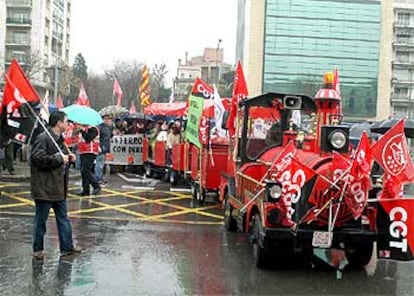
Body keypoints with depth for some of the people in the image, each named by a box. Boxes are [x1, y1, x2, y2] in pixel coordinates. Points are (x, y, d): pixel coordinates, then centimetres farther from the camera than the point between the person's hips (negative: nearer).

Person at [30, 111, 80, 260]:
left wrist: (68, 157, 7)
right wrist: (59, 158, -22)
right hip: (44, 188, -9)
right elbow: (37, 158, -27)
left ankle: (67, 246, 22)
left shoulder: (59, 139, 14)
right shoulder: (42, 138, -16)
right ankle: (38, 249, 18)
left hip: (59, 188, 9)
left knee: (63, 218, 14)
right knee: (41, 220, 5)